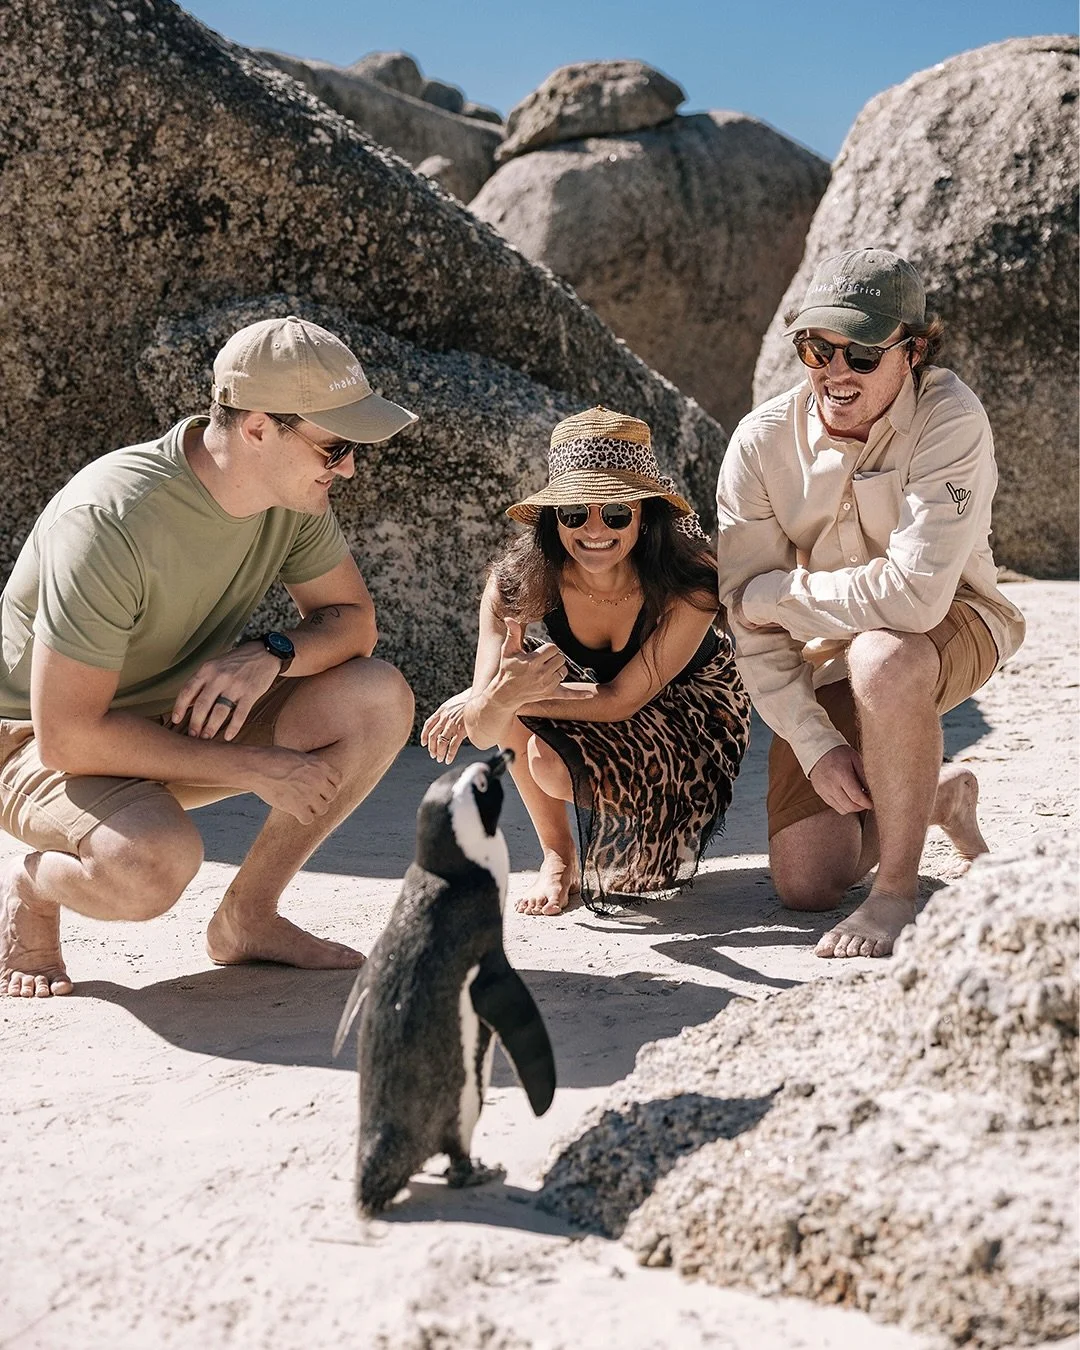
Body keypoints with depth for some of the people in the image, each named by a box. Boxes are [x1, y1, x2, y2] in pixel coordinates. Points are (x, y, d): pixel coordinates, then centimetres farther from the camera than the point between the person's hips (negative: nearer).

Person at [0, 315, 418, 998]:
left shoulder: (294, 491, -10)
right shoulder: (110, 523, -32)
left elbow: (353, 619, 2)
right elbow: (67, 736, -30)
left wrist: (271, 655, -22)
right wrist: (254, 768, -25)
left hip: (182, 720, 7)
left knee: (380, 699, -14)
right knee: (154, 862, -39)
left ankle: (247, 918, 2)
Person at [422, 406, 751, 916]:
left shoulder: (690, 589, -32)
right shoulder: (518, 583, -27)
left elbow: (620, 700, -31)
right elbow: (482, 733, -31)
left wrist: (480, 700, -33)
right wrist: (501, 695, -55)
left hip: (686, 715, -3)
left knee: (553, 767, -30)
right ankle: (558, 855, -4)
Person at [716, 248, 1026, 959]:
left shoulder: (951, 420, -26)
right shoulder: (761, 441, -14)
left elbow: (915, 593, -37)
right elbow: (750, 619, -11)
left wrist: (776, 596, -24)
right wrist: (814, 743, -18)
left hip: (953, 626, -4)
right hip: (824, 659, 4)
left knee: (879, 657, -42)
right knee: (806, 885, -1)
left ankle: (898, 890, -21)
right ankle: (941, 796, 30)